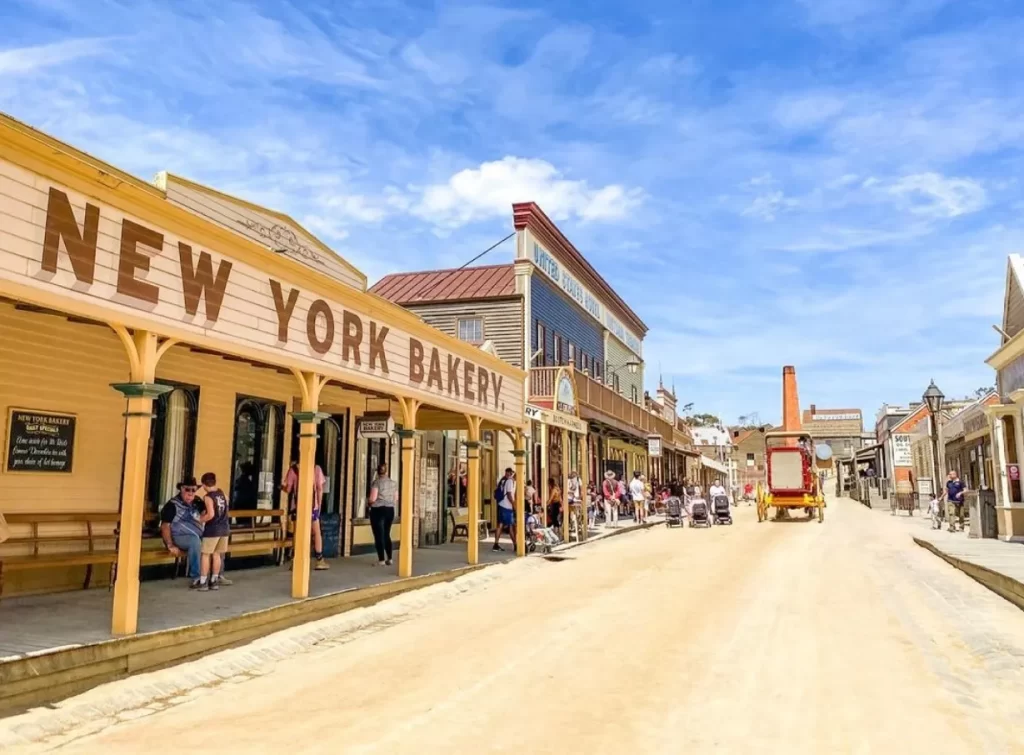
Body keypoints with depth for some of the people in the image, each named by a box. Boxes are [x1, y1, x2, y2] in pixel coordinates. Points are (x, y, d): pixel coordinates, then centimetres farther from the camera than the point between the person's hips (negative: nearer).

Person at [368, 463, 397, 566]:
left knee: (379, 535, 1)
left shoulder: (376, 482, -10)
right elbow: (396, 499, 11)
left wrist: (368, 501, 5)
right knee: (386, 534, 15)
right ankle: (389, 559, 15)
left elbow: (373, 498, -16)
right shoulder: (393, 483, 8)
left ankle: (381, 560, 1)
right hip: (390, 510, 6)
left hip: (378, 510, -6)